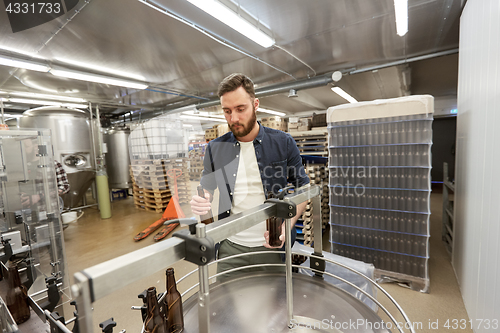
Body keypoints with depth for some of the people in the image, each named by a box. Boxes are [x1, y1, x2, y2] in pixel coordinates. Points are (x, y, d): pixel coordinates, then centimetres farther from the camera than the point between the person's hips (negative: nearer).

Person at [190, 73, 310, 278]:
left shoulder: (283, 143, -6)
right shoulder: (214, 149, -1)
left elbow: (303, 189, 0)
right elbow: (207, 192, 8)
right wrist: (200, 204, -15)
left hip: (273, 246, -1)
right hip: (230, 248, 2)